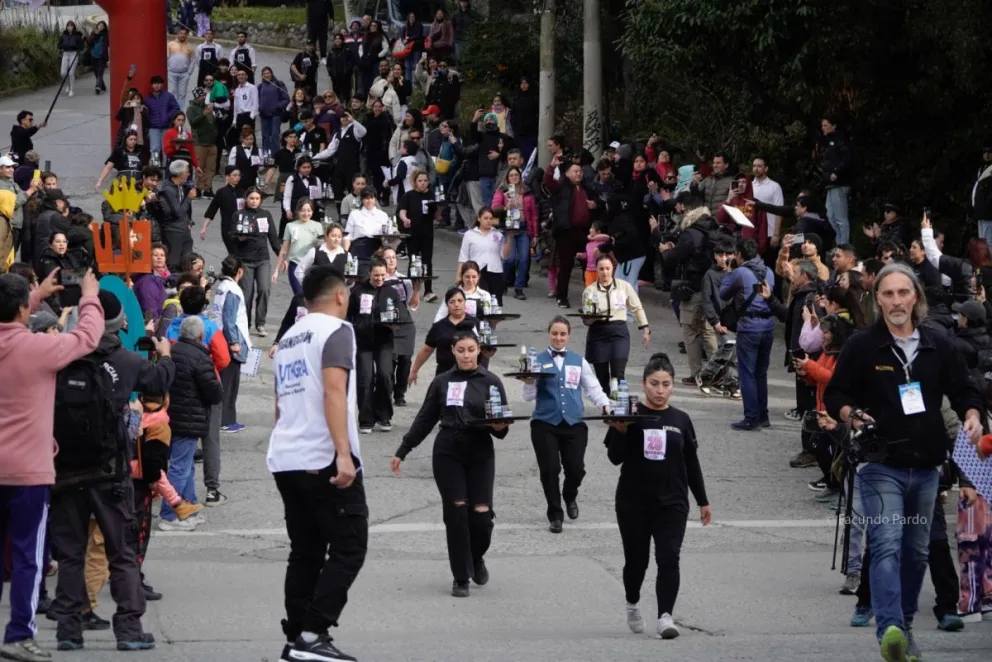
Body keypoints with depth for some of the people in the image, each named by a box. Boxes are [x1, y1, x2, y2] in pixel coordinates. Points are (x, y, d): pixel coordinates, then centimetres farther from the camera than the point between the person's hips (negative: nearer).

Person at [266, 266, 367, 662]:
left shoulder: (289, 339, 20)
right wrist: (344, 454, -23)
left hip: (285, 461, 8)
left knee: (305, 553, 11)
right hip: (324, 461, -8)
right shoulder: (335, 330, -5)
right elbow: (334, 391, -18)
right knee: (348, 549, -4)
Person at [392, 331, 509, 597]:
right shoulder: (442, 382, 8)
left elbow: (503, 423, 5)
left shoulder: (490, 382, 3)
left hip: (480, 455, -1)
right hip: (447, 454, 1)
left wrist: (500, 427, -19)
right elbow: (425, 420, 13)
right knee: (456, 514, -5)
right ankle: (460, 578, 4)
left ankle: (476, 558, 25)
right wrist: (402, 451, 13)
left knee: (481, 515, -7)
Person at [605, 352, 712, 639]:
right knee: (636, 559, 11)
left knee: (668, 559, -11)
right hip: (633, 503, -1)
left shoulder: (681, 420, 3)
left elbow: (692, 463, 11)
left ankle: (665, 616, -13)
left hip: (671, 503, 1)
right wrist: (619, 432, -24)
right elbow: (615, 458, -7)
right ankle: (632, 604, 36)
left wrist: (703, 501, 13)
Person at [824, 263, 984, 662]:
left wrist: (971, 415, -8)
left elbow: (963, 390, 12)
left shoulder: (938, 346, 7)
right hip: (881, 467, -4)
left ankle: (904, 626, 26)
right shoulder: (861, 346, -2)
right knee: (887, 545, -19)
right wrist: (850, 415, -20)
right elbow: (834, 395, 1)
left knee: (916, 551, 13)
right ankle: (889, 629, -31)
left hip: (926, 467, 5)